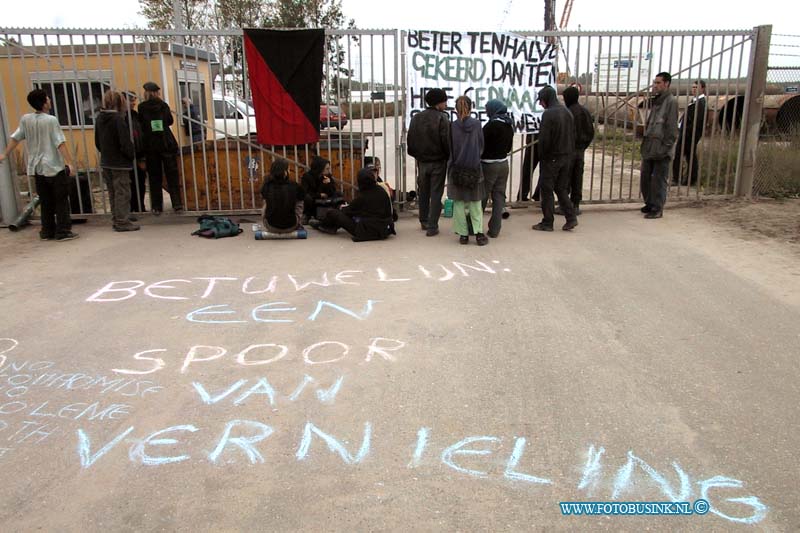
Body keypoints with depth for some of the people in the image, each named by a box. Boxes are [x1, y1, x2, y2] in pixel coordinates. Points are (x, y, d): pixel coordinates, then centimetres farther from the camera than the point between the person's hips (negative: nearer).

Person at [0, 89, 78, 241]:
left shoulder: (25, 119, 5)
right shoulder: (51, 120, -11)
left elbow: (15, 138, 11)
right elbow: (60, 144, -17)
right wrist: (70, 163, -19)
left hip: (37, 168, 6)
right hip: (54, 167, -6)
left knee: (46, 202, 13)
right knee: (61, 200, 0)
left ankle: (47, 231, 16)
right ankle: (63, 231, -3)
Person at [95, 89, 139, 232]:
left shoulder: (99, 118, 5)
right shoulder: (118, 118, -18)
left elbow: (97, 142, 12)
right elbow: (125, 142, -19)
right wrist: (132, 155, -4)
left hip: (105, 162, 7)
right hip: (120, 162, -7)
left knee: (113, 192, 16)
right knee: (122, 192, 0)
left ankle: (116, 220, 24)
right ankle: (122, 221, 3)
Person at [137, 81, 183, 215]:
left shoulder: (142, 107, -3)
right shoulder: (163, 105, 0)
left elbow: (141, 126, 1)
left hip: (151, 146, 0)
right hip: (167, 144, 0)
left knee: (154, 176, 6)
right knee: (172, 174, 4)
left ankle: (157, 207, 7)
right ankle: (177, 204, -1)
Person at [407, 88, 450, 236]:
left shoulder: (416, 118, 3)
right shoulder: (442, 119, -14)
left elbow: (410, 139, 6)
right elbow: (446, 141, -16)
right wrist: (448, 156, -2)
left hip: (422, 161, 5)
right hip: (438, 162, -5)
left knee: (423, 192, 18)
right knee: (436, 194, 1)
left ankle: (424, 221, 29)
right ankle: (432, 226, 1)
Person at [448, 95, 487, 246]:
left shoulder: (453, 126, -7)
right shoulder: (477, 124, -4)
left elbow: (448, 148, -1)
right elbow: (481, 146, 4)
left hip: (457, 169, -1)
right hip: (474, 168, 1)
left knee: (459, 203, 8)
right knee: (475, 203, 10)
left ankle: (463, 234, 10)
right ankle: (479, 233, 3)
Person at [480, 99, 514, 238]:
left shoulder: (491, 125, -17)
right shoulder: (509, 125, 8)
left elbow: (482, 145, -15)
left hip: (489, 165, -7)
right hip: (504, 163, 7)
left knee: (481, 197, 2)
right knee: (499, 197, 8)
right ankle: (494, 229, 11)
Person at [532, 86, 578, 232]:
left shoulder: (548, 114, -16)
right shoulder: (567, 112, 9)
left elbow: (544, 139, -17)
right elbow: (573, 136, 11)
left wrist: (542, 155, -3)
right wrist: (569, 153, 14)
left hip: (551, 158, -7)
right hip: (566, 157, 7)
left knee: (547, 189, 3)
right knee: (561, 188, 16)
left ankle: (547, 223, 8)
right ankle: (571, 218, 9)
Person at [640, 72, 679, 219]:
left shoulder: (671, 102, -9)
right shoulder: (656, 101, 16)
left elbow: (672, 129, -13)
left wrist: (665, 147, -16)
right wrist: (645, 143, 13)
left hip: (661, 150, -8)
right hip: (649, 148, 8)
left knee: (659, 181, -1)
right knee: (645, 178, 13)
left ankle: (657, 209, 8)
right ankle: (650, 204, 27)